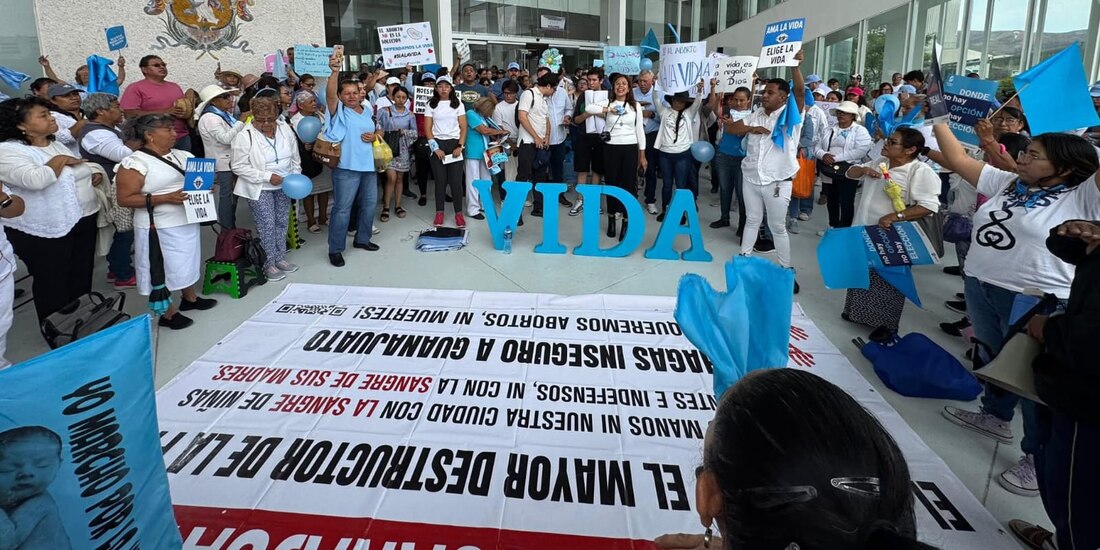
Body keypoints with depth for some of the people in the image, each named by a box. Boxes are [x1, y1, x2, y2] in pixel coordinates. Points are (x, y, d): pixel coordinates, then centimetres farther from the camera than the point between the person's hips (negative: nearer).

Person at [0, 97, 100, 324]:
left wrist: (95, 172, 3)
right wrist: (60, 160, -17)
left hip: (83, 219, 8)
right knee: (53, 285, 4)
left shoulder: (56, 145, 11)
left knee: (81, 277, 18)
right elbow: (35, 180, -31)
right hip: (46, 231, -8)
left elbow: (85, 166, 25)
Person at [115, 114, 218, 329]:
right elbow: (125, 199, -18)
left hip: (187, 222, 7)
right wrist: (165, 198, -26)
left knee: (187, 263, 21)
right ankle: (168, 314, 18)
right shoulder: (135, 163, -15)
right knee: (163, 270, 5)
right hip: (160, 228, -7)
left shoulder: (182, 155, 5)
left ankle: (190, 298, 41)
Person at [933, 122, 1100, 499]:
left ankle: (1040, 458, 19)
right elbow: (958, 160, 11)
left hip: (1038, 302, -7)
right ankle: (996, 416, 46)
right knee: (993, 358, 24)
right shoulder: (1007, 183, 7)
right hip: (981, 288, 7)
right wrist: (938, 119, 8)